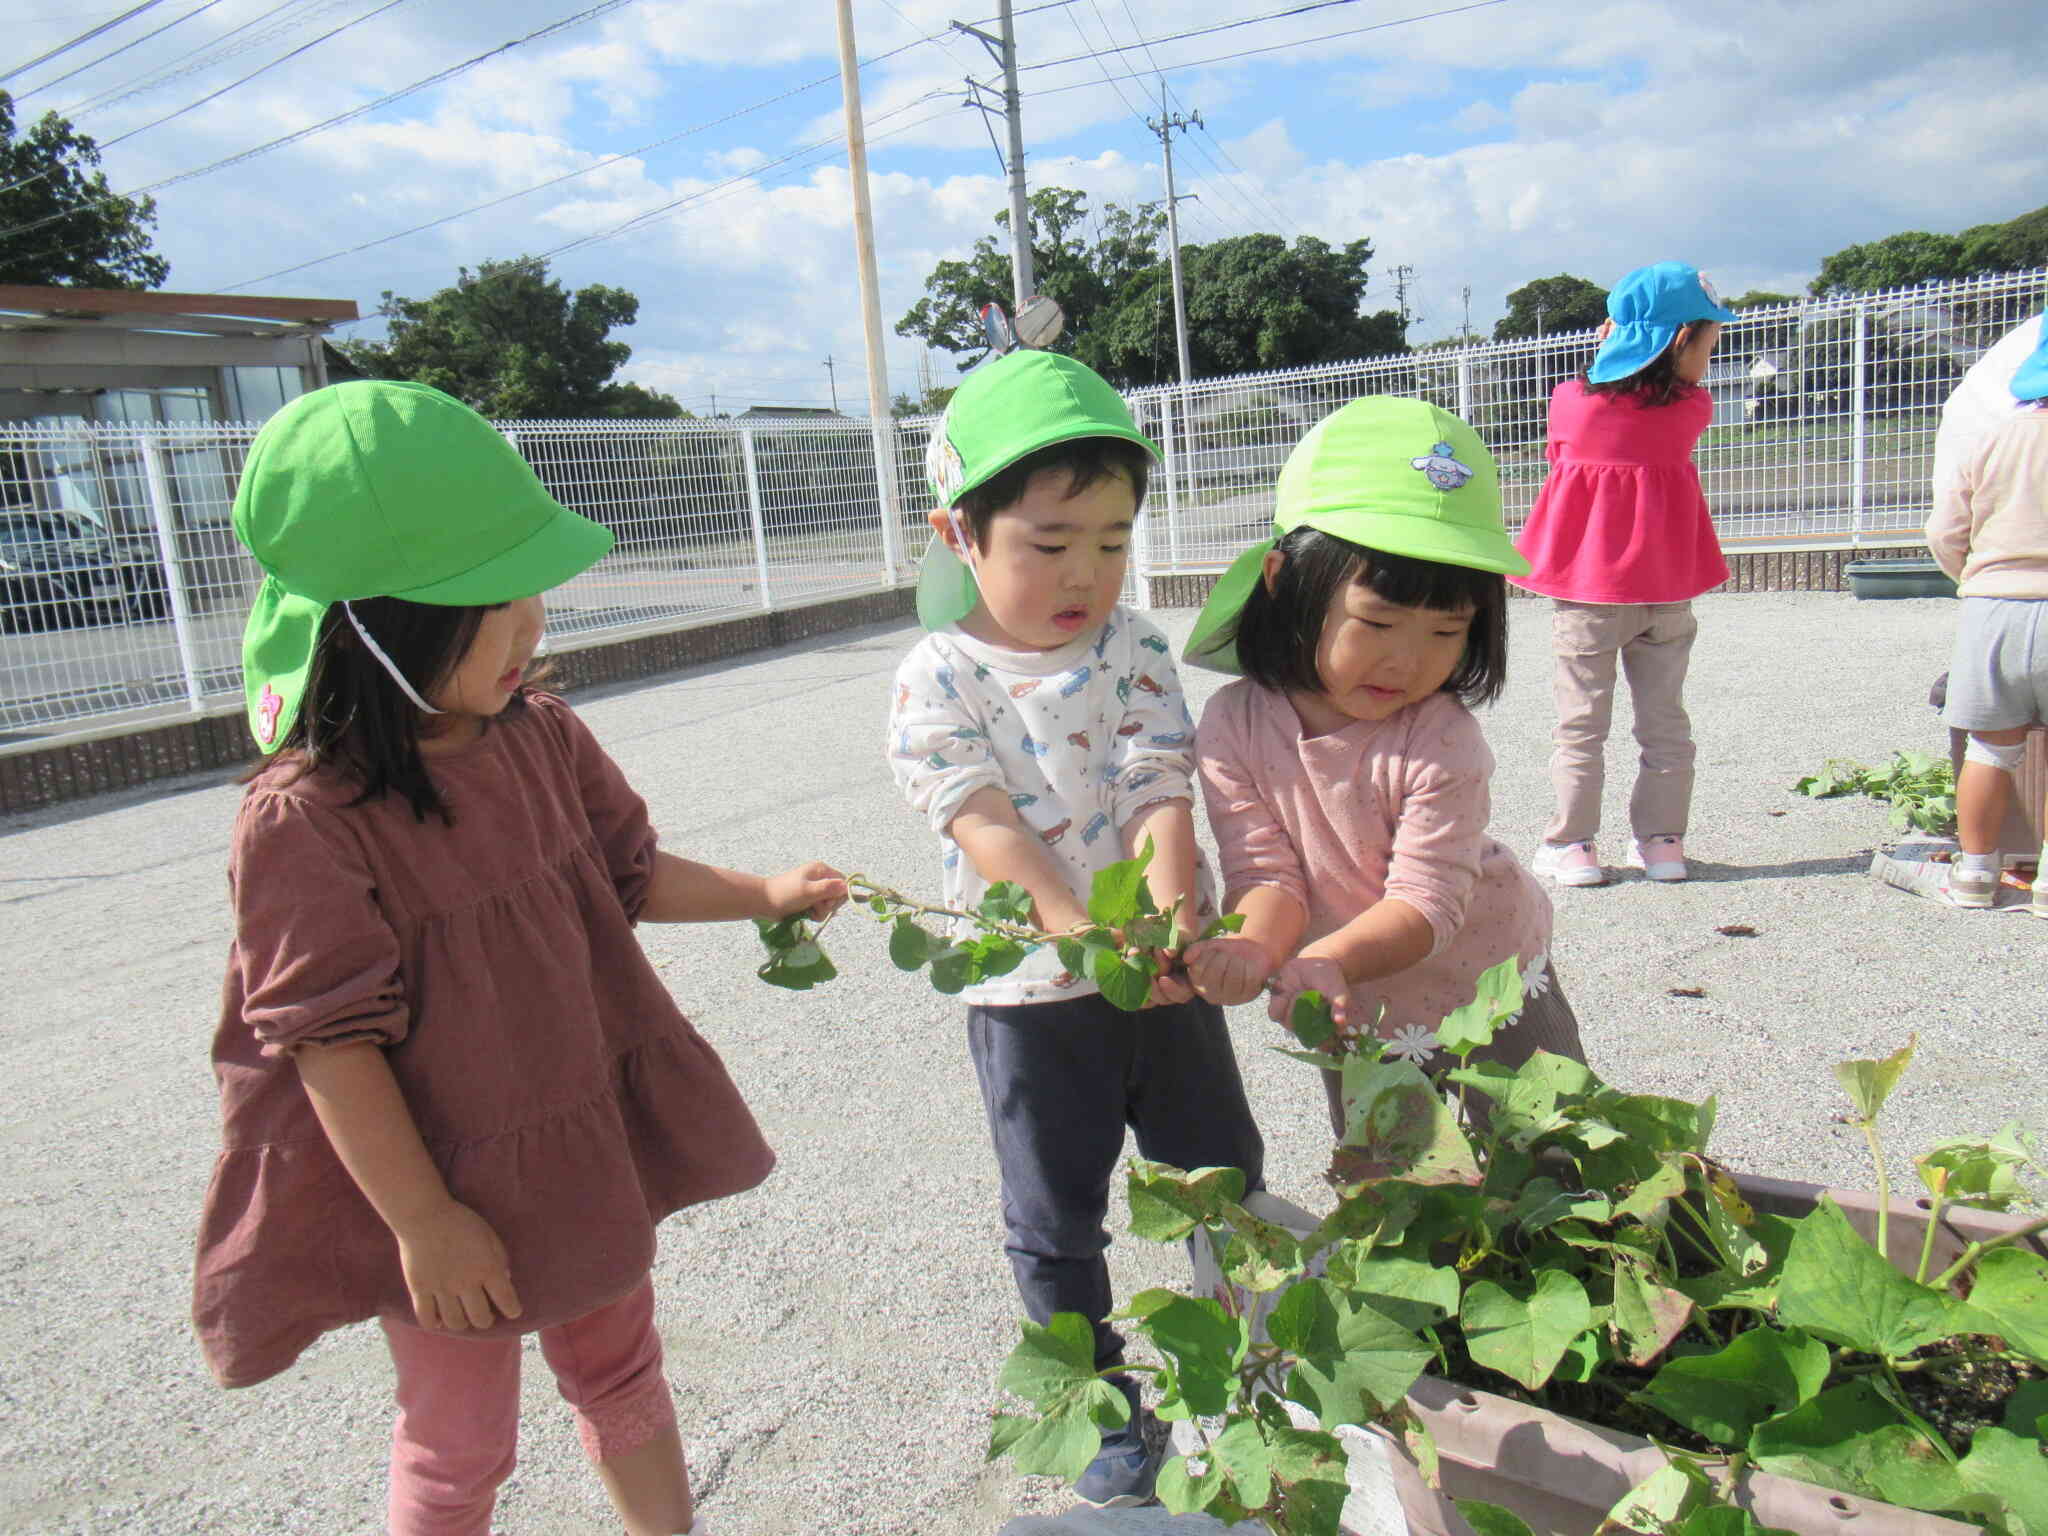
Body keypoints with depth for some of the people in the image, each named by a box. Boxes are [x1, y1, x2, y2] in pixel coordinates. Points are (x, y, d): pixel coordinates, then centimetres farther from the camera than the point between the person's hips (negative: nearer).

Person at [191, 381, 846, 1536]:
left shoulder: (545, 739, -7)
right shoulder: (307, 816, -25)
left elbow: (628, 875, 9)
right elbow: (330, 1036, -21)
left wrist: (764, 895, 5)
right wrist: (421, 1222, -17)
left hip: (592, 1137, 6)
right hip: (447, 1183, -5)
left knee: (621, 1368, 25)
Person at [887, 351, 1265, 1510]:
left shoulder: (1136, 649, -2)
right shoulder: (938, 679, -11)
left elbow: (1163, 793, -11)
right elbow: (986, 825, -20)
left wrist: (1170, 910, -28)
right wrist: (1085, 934, -31)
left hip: (1163, 969, 3)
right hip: (1031, 994, -2)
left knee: (1226, 1177, 18)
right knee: (1057, 1221, 13)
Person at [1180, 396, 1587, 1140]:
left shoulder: (1440, 740, -26)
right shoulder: (1235, 727, -19)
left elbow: (1427, 900, -28)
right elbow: (1266, 870, -19)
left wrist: (1329, 961, -46)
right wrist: (1255, 949, -42)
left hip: (1492, 1002, -2)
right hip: (1355, 1026, 2)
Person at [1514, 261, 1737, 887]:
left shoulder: (1571, 400, -7)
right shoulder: (1693, 409, -5)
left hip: (1585, 586, -1)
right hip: (1664, 585, 1)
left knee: (1581, 722, 6)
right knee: (1665, 719, 13)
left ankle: (1572, 846, 7)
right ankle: (1662, 841, 17)